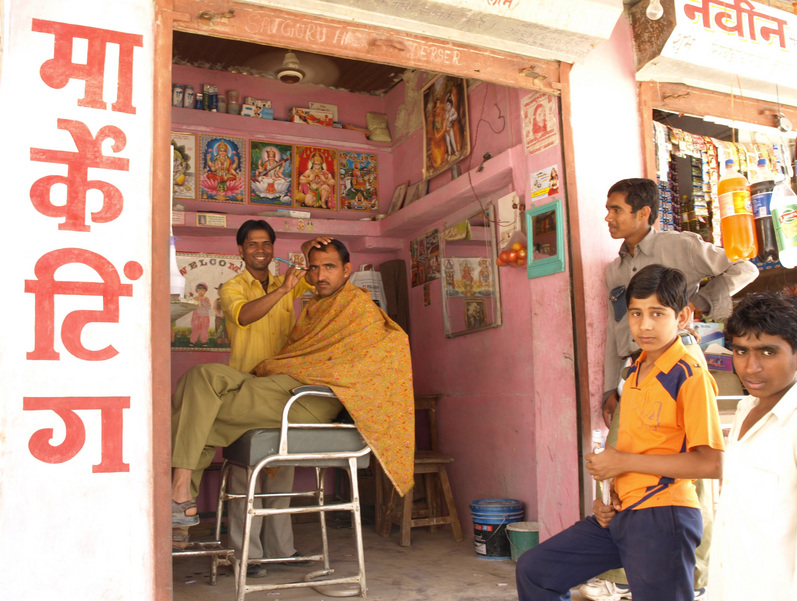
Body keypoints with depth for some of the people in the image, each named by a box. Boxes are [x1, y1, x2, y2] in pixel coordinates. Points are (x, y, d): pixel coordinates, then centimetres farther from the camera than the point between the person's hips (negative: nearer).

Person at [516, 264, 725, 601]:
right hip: (619, 513, 8)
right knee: (533, 570, 11)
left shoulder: (690, 376, -13)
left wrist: (623, 462, -17)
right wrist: (609, 496, 4)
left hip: (661, 519, -8)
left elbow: (711, 463, -20)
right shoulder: (635, 373, 13)